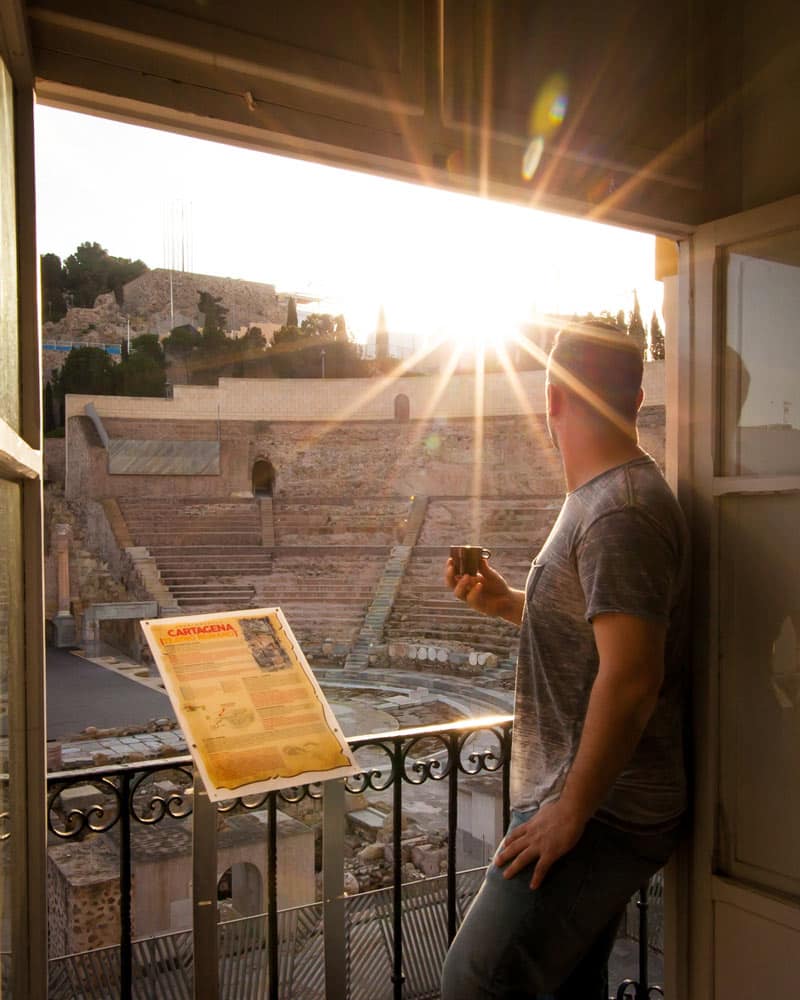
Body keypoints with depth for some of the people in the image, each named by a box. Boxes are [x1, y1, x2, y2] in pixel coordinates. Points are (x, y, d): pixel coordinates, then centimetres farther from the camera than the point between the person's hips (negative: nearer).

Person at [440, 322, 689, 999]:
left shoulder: (619, 514, -21)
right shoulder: (603, 499, 13)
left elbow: (629, 677, -27)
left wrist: (570, 811, -20)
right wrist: (506, 603, 9)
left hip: (599, 816, -10)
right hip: (602, 809, 10)